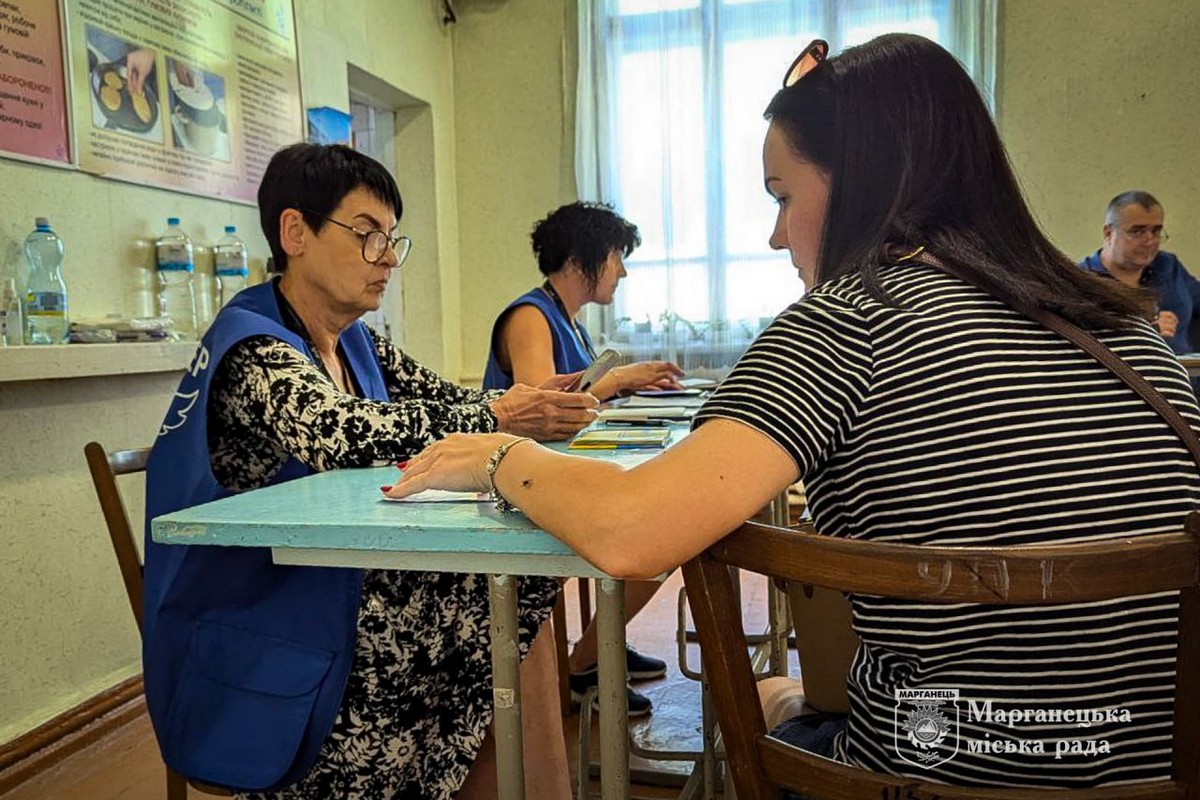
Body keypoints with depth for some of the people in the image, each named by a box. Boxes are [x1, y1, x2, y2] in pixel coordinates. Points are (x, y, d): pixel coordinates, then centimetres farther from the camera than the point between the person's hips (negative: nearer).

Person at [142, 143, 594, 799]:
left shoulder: (354, 344, 11)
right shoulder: (250, 348, -17)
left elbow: (435, 399, 7)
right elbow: (341, 433, -33)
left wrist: (532, 404, -13)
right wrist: (495, 419, -26)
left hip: (345, 591, 8)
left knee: (517, 590, -14)